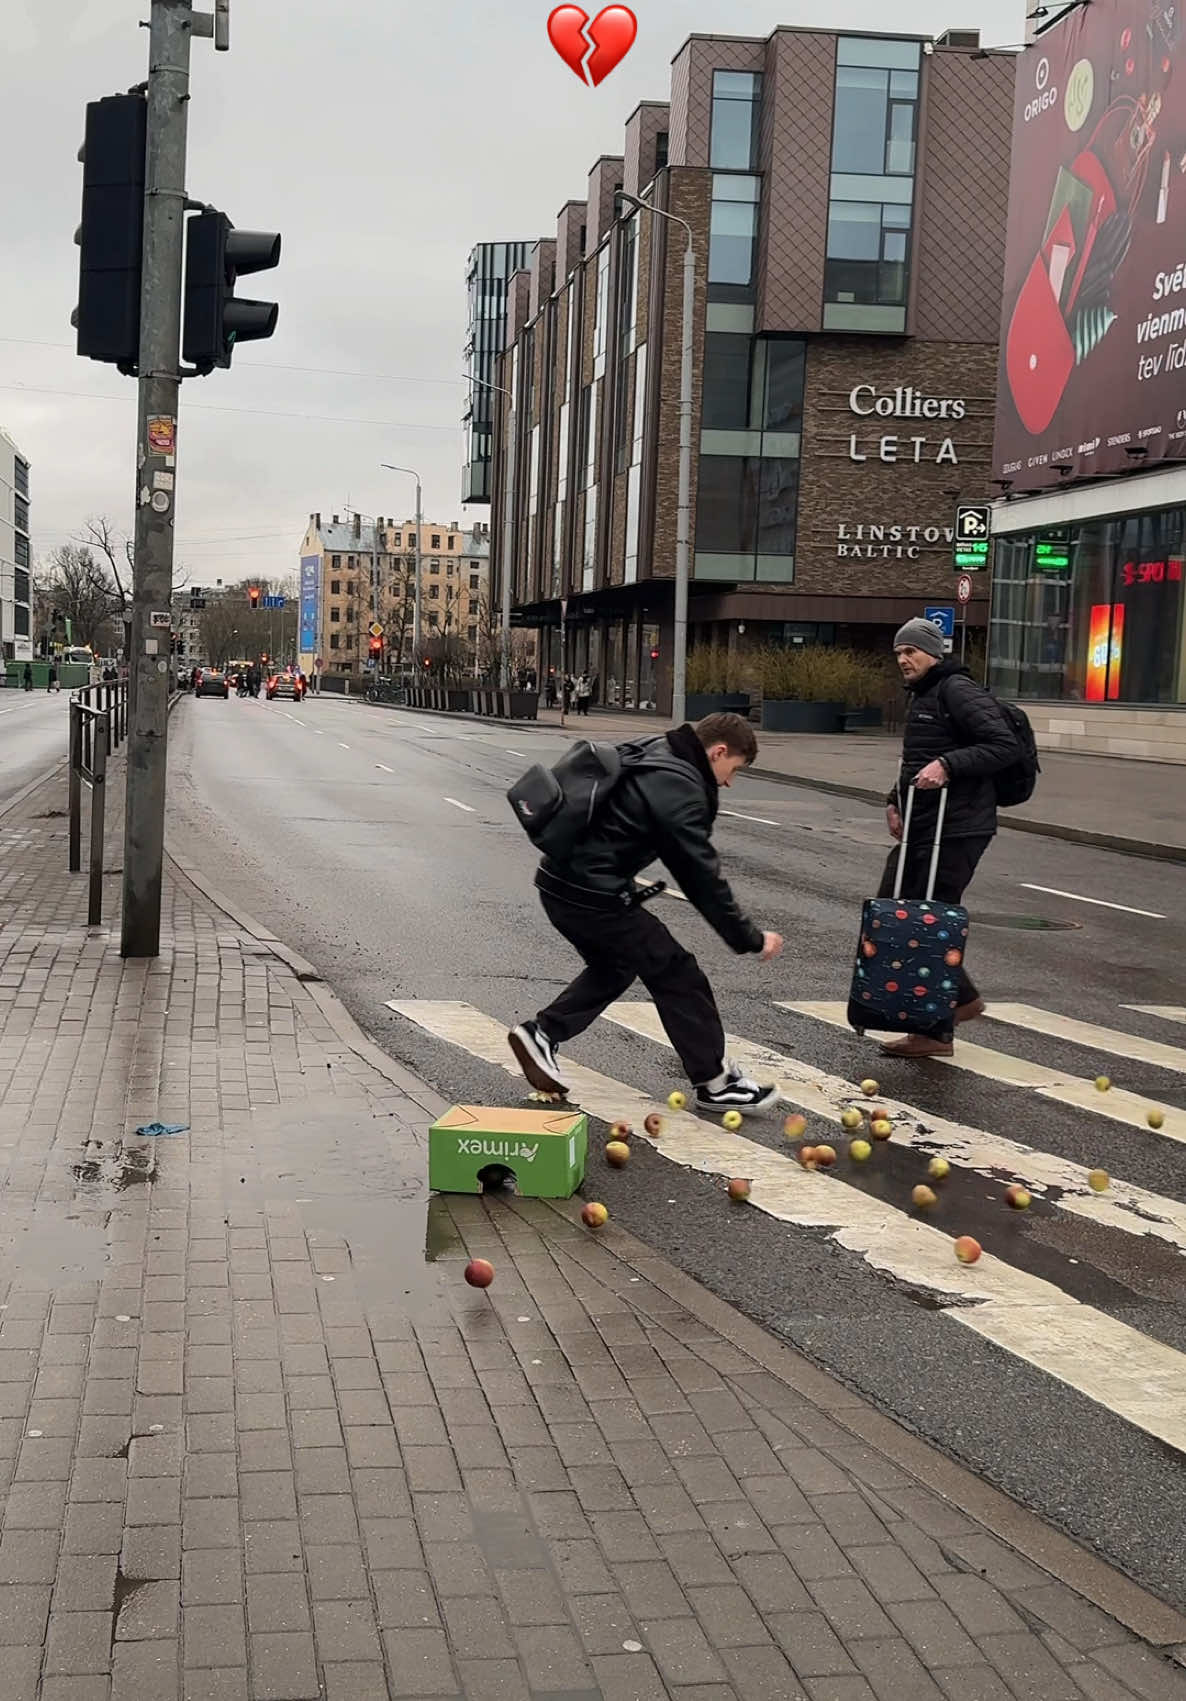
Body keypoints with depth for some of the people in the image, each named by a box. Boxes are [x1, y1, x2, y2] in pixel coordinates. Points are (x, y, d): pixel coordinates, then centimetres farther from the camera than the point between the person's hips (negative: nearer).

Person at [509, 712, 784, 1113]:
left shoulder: (650, 756, 12)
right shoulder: (679, 789, -16)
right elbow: (702, 876, -14)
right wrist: (751, 939, -6)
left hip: (559, 884, 9)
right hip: (592, 896, -9)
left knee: (613, 965, 27)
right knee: (677, 974, 2)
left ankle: (541, 1033, 22)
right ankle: (715, 1083, 11)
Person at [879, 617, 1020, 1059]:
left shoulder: (957, 691, -12)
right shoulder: (920, 696, 19)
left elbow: (1005, 746, -21)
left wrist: (948, 764, -28)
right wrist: (896, 800, 15)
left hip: (956, 831, -11)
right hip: (920, 828, 11)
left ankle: (935, 1032, 3)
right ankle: (961, 998, 24)